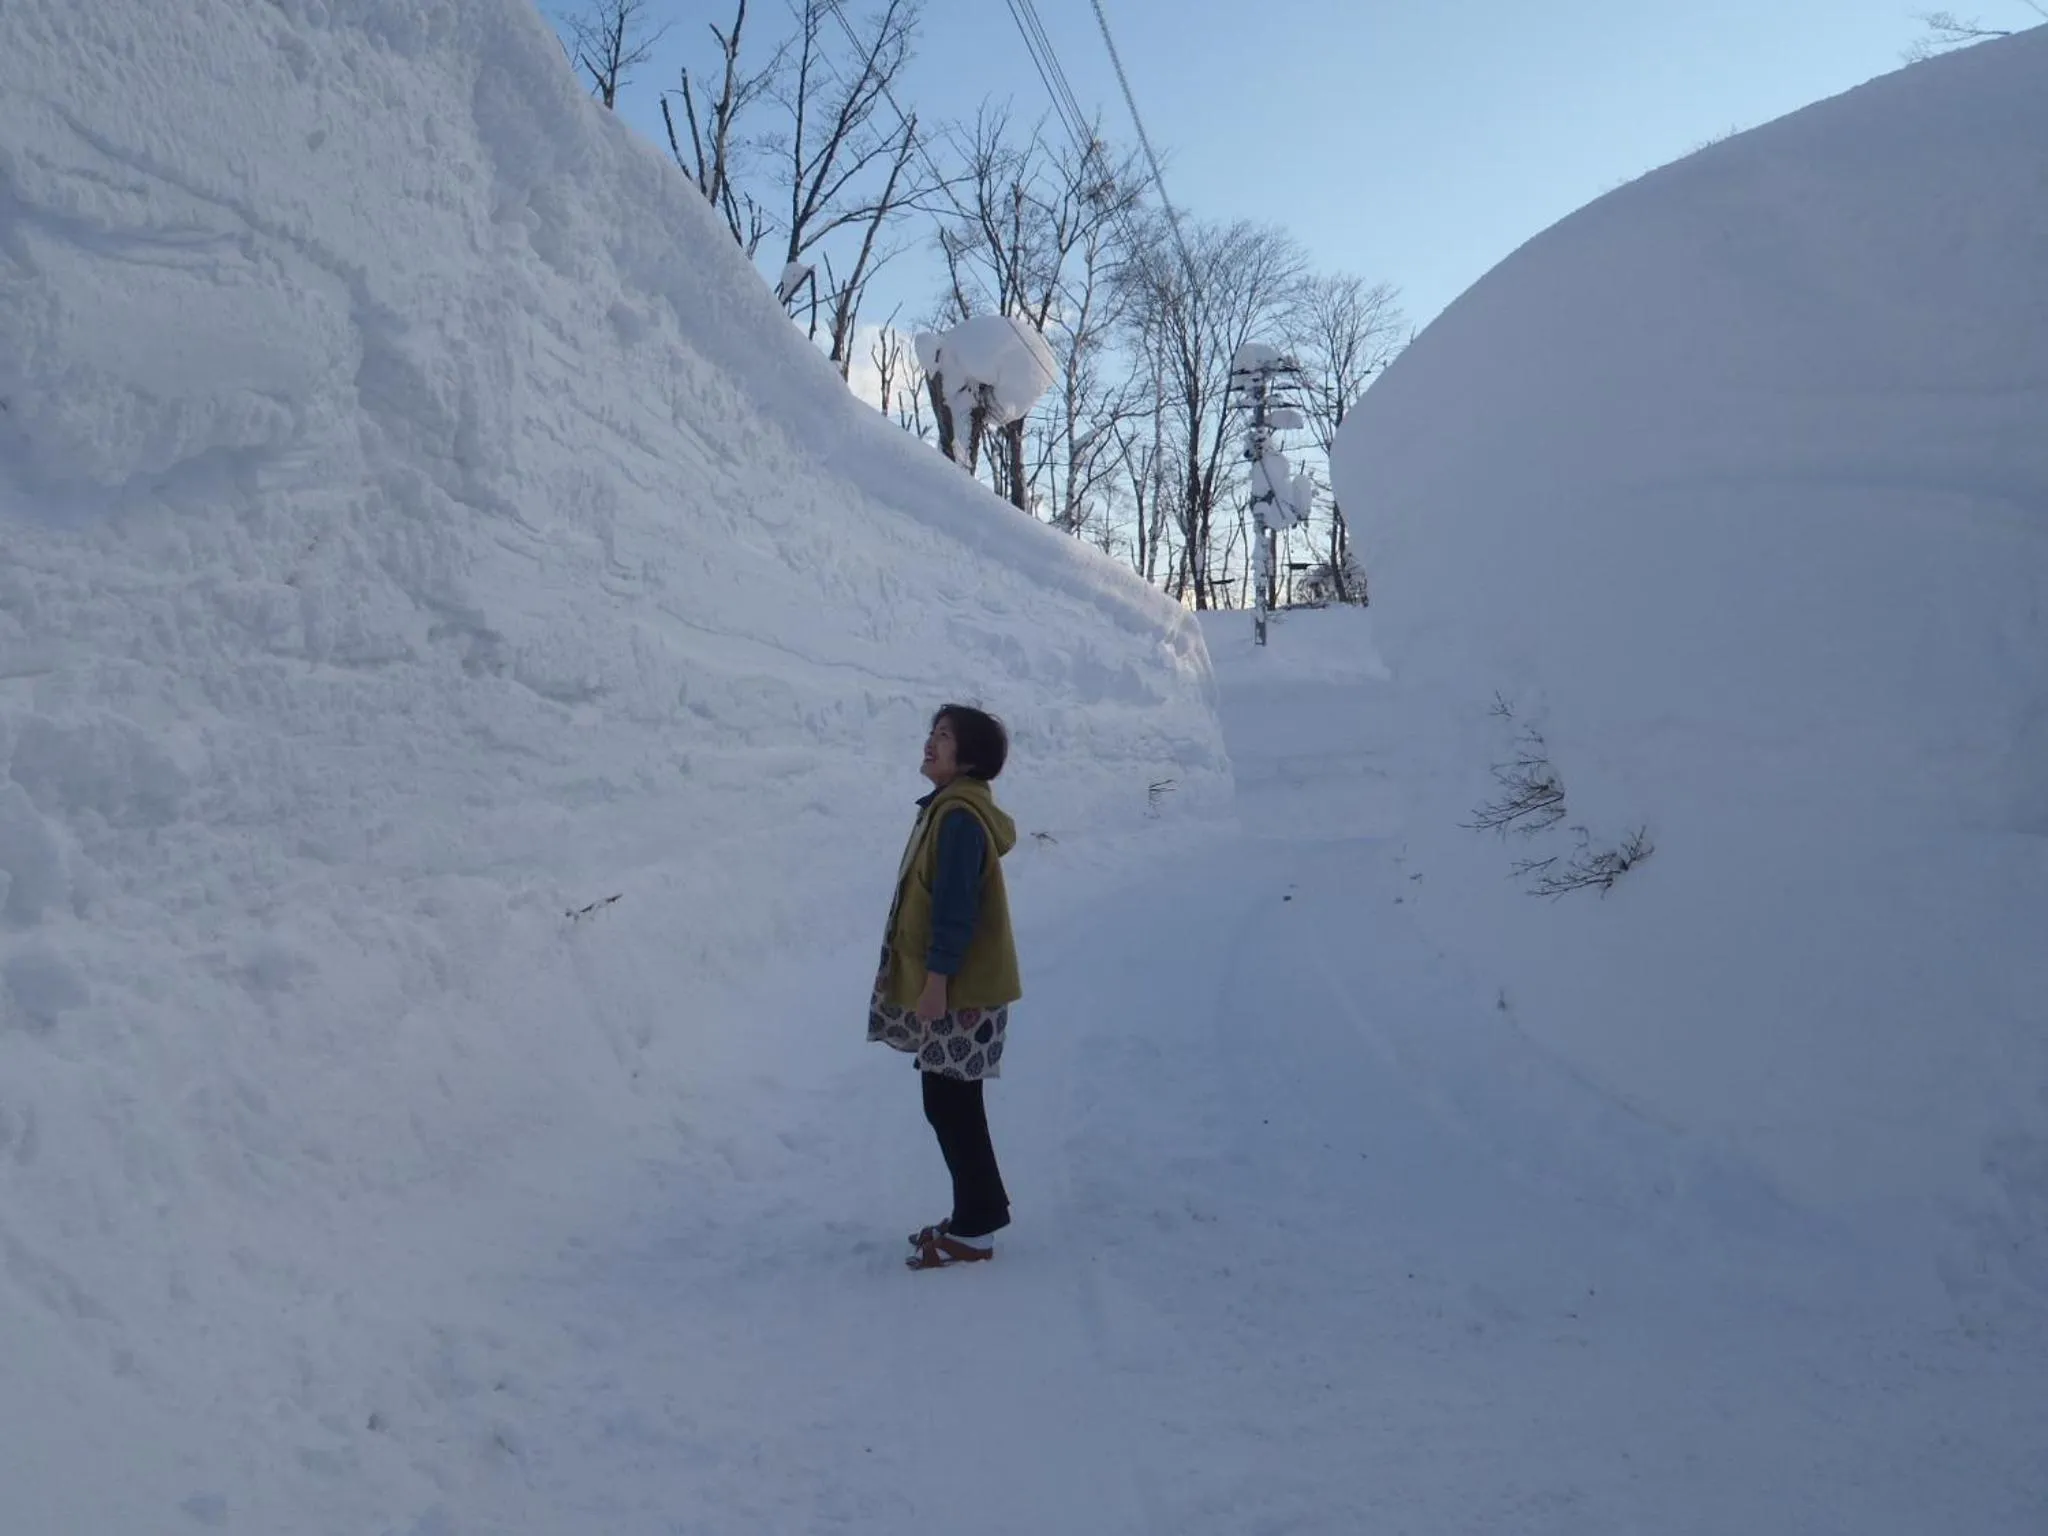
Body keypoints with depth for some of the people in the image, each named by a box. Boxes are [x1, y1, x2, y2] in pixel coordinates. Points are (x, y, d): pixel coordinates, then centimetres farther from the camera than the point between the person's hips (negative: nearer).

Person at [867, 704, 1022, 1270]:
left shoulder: (960, 816, -18)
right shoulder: (950, 808, 14)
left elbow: (956, 905, -22)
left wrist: (937, 978, -22)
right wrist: (929, 978, 21)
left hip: (959, 989, -10)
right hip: (951, 984, 10)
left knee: (950, 1106, -3)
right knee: (951, 1105, 15)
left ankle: (974, 1229, 6)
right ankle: (980, 1211, 25)